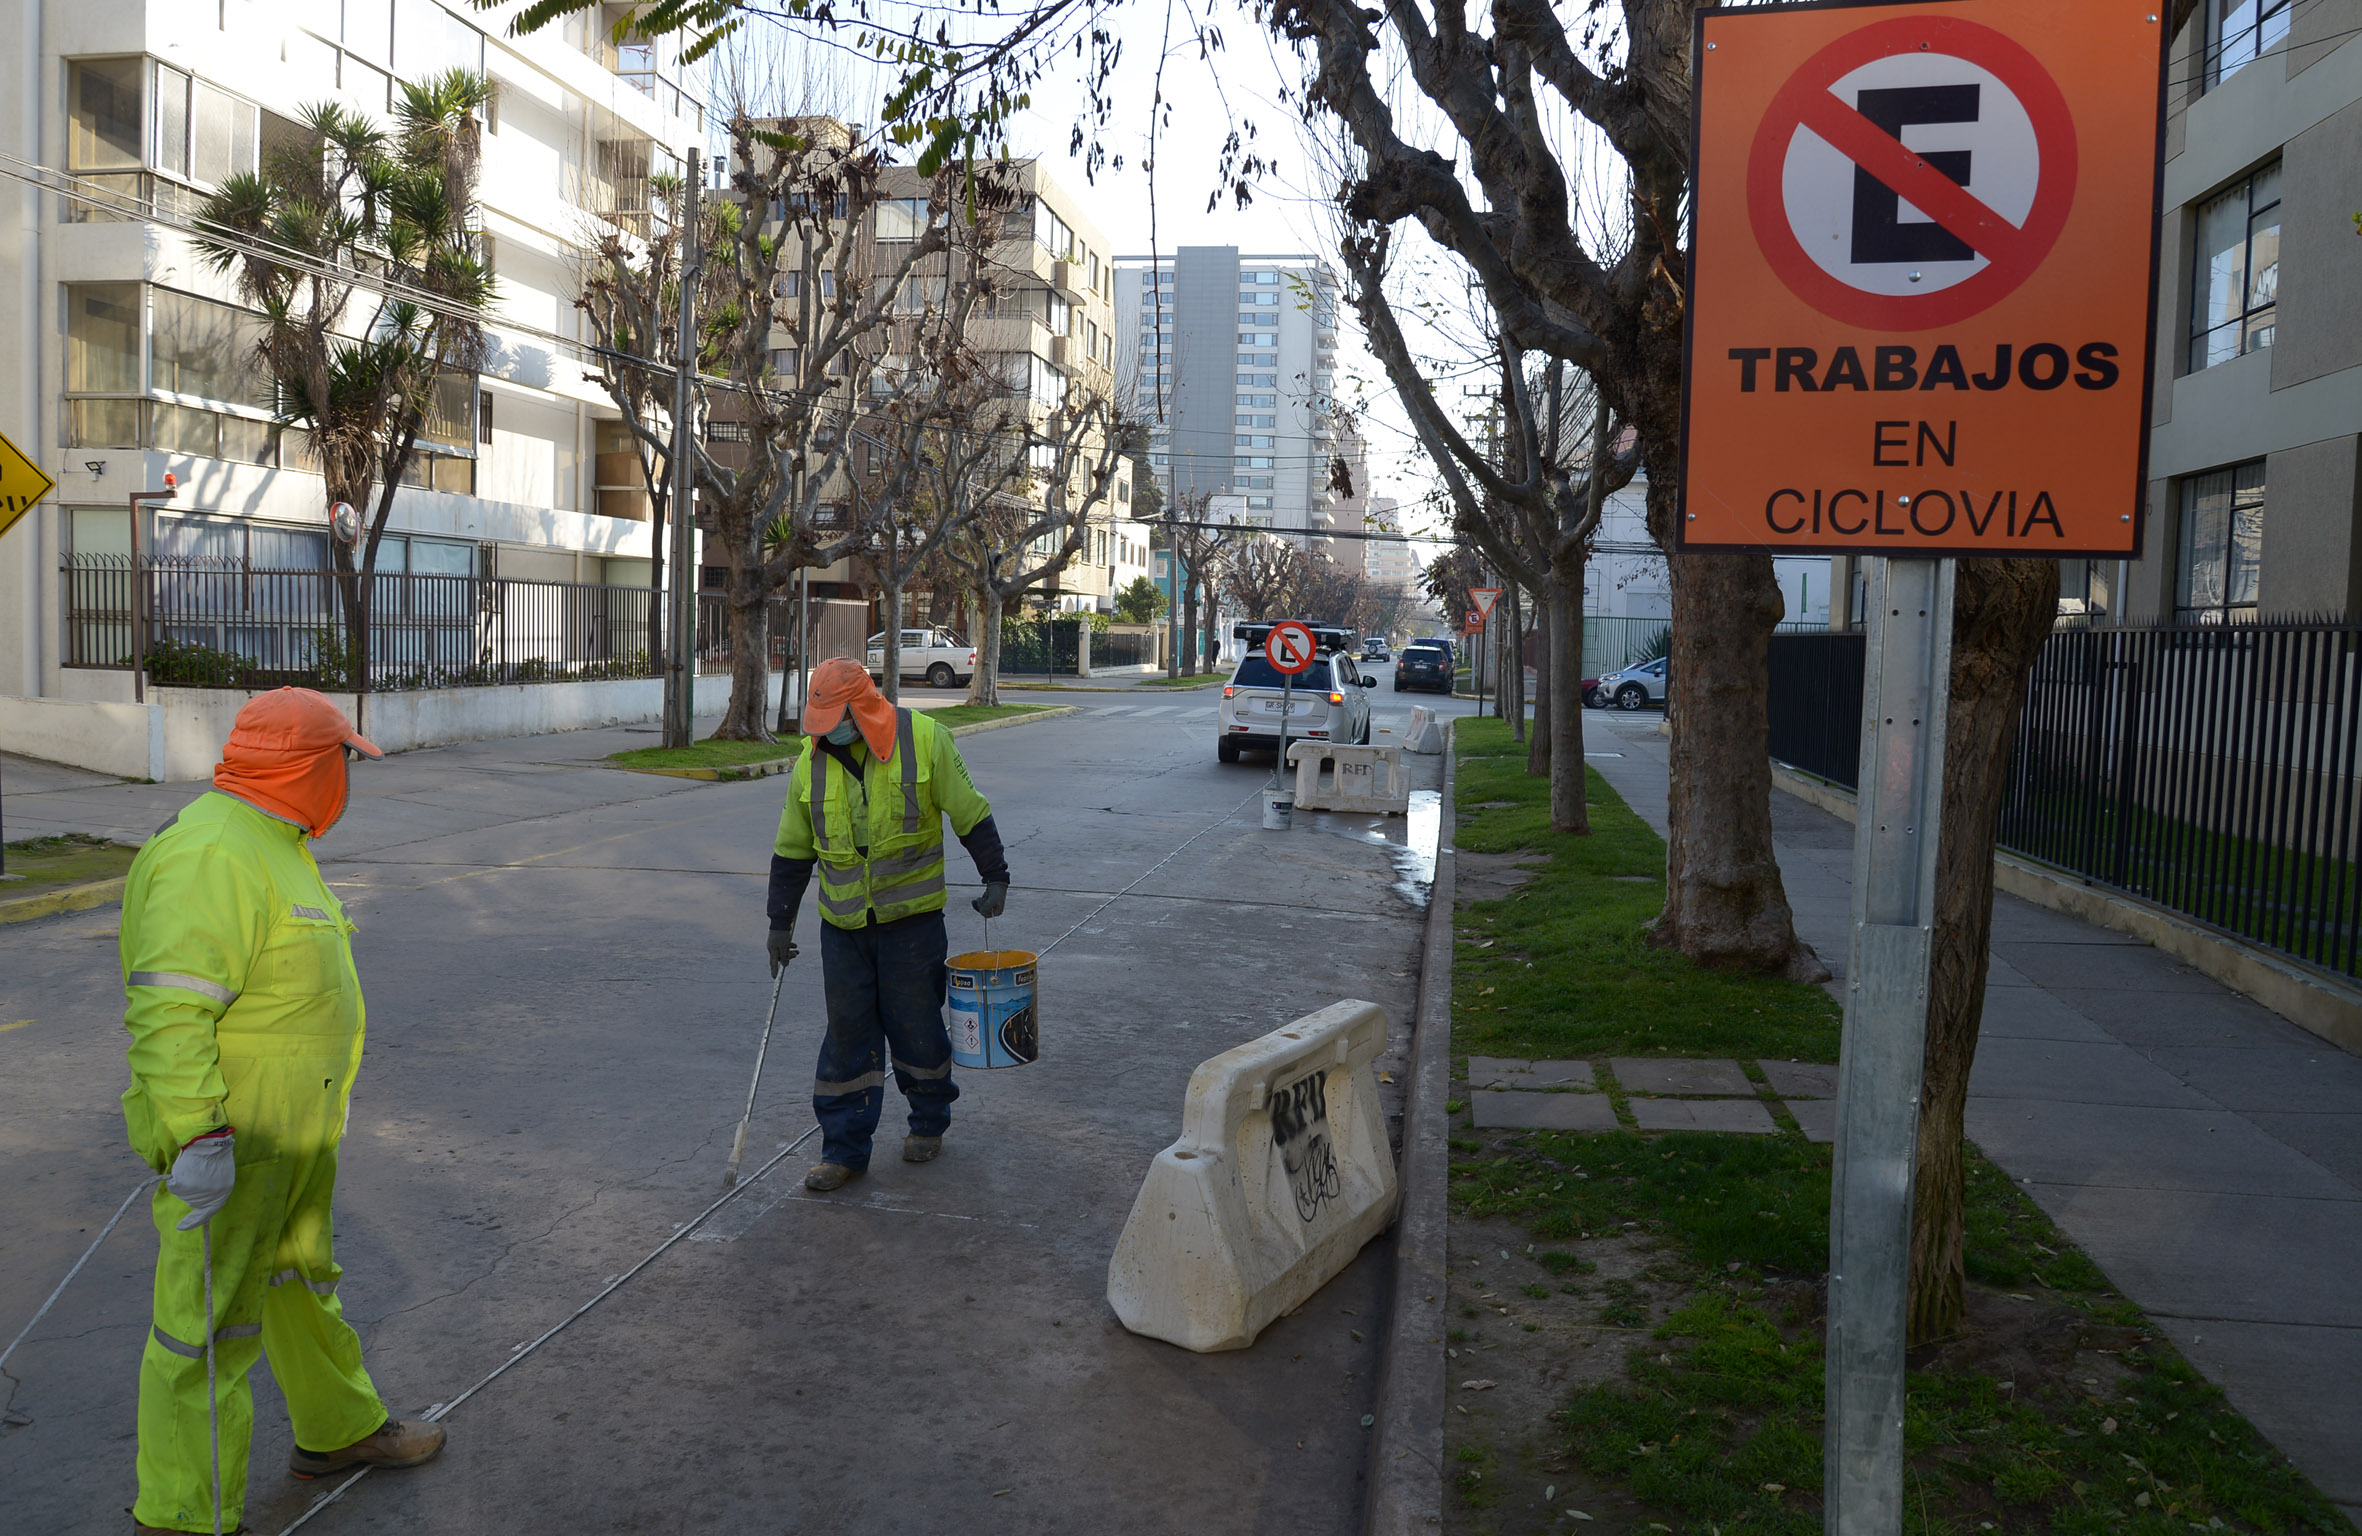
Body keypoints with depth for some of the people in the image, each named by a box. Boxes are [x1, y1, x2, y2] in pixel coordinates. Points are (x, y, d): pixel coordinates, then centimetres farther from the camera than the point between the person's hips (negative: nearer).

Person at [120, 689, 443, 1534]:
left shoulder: (270, 841, 12)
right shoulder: (212, 855, -24)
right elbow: (168, 1010, -30)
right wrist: (198, 1137, -32)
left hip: (293, 1130, 11)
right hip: (229, 1143, -11)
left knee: (302, 1279, 24)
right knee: (211, 1320, -1)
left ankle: (339, 1428, 41)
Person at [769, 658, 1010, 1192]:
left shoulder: (923, 740, -8)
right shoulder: (811, 760, 1)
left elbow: (971, 814, 0)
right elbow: (792, 850, 10)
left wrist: (995, 879, 1)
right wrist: (781, 922, 10)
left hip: (912, 918, -3)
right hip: (843, 925, 3)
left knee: (916, 1026, 6)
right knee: (847, 1032, 4)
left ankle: (929, 1122, 29)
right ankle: (843, 1148, 13)